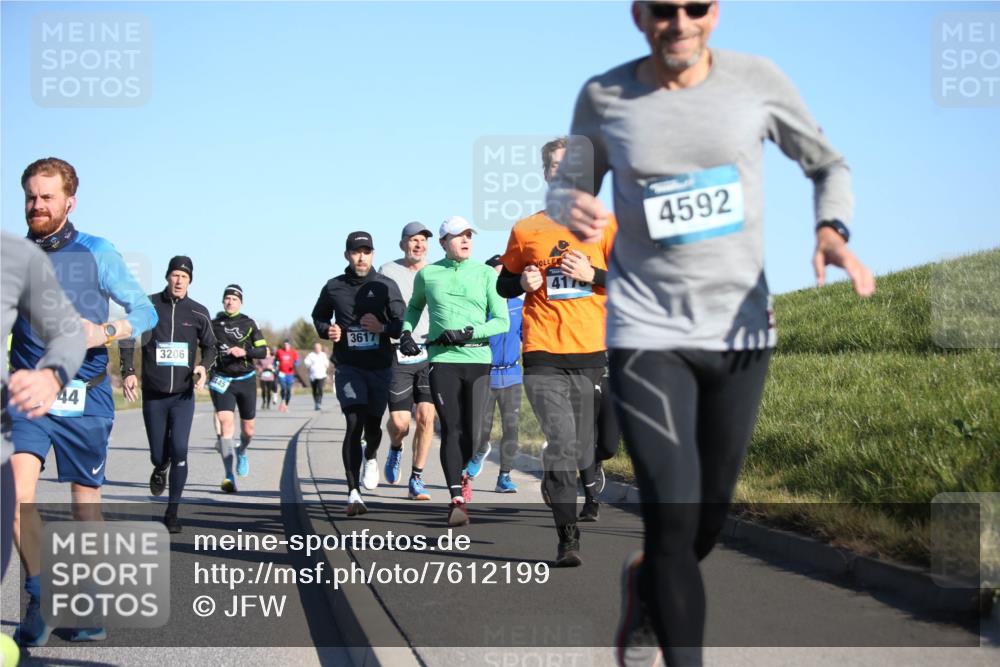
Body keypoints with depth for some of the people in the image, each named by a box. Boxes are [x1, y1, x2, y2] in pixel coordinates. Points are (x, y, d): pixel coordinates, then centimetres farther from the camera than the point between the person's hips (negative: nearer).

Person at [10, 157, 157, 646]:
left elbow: (145, 311, 0)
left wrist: (106, 332, -17)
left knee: (86, 497, 9)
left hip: (85, 397, -1)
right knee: (18, 483, -18)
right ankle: (39, 597, -7)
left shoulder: (96, 253, -1)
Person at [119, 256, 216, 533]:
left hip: (183, 395, 0)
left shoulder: (198, 312, 0)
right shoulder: (149, 305, -3)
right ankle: (161, 469, 46)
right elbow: (128, 337, 2)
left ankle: (172, 513, -2)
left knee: (179, 450, -13)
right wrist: (128, 372, -10)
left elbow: (209, 346, 12)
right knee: (158, 455, 6)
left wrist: (204, 367, -8)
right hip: (153, 395, 0)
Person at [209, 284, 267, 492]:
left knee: (248, 429, 10)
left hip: (245, 380, 1)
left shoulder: (249, 323, 2)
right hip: (222, 381, -1)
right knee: (225, 422, -19)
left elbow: (263, 351, -3)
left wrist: (245, 352, -19)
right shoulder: (214, 324, 5)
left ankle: (241, 452, 48)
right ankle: (229, 477, -24)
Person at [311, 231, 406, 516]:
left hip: (380, 367, 1)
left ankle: (370, 457, 50)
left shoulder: (386, 286, 0)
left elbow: (403, 325, 0)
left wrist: (383, 327, -20)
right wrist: (327, 330, -2)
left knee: (372, 425, 12)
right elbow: (318, 316, 20)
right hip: (348, 367, -1)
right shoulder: (333, 287, 3)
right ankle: (353, 493, -16)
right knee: (354, 423, -15)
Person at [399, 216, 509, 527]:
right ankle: (457, 499, -10)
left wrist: (467, 333, -12)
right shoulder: (427, 274, 8)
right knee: (452, 429, -10)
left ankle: (460, 473, 31)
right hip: (442, 360, 0)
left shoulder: (486, 274, 5)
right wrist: (406, 332, 11)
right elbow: (414, 306, 28)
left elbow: (502, 322, 0)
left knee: (472, 433, -1)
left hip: (478, 360, 0)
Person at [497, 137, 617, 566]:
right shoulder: (526, 230, 11)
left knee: (584, 442, 7)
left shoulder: (606, 225, 7)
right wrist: (523, 282, -1)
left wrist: (592, 275, -10)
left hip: (592, 353, 0)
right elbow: (504, 283, 21)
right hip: (542, 355, 0)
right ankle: (567, 538, -11)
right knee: (561, 443, -13)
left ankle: (590, 489, 42)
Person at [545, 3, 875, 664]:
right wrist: (572, 210, -15)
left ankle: (642, 585, 46)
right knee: (673, 516, -15)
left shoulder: (757, 80, -5)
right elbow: (568, 188, 10)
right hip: (647, 335, -2)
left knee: (708, 520, 12)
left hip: (740, 330, 2)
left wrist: (833, 231, -14)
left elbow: (829, 165, 7)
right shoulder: (603, 96, -4)